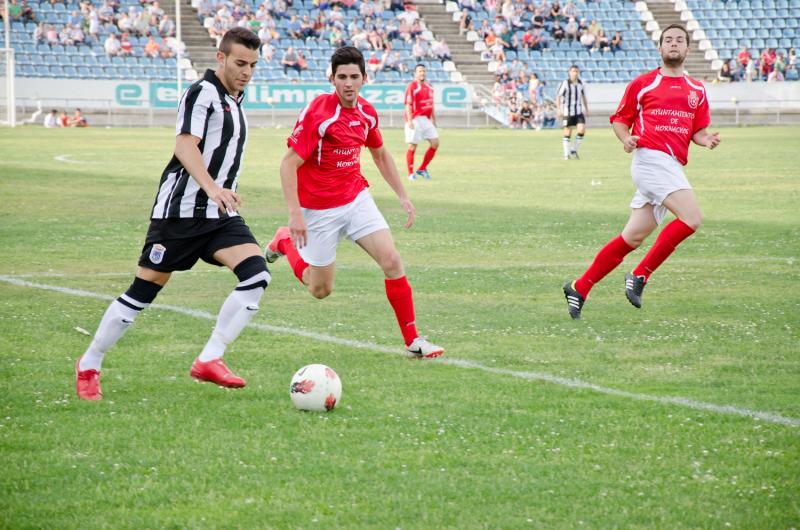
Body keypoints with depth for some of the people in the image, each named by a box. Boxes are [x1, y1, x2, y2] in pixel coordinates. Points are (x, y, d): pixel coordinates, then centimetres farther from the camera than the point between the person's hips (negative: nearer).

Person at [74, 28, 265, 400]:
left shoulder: (233, 100, 16)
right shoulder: (203, 93, -11)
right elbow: (185, 145, -25)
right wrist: (212, 188, -38)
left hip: (219, 215, 8)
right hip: (181, 210, -8)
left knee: (257, 274, -14)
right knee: (143, 291, -2)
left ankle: (209, 360, -13)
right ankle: (89, 365, 15)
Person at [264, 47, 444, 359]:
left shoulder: (366, 112, 0)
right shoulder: (318, 113, -21)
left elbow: (380, 154, 19)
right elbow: (289, 163, -22)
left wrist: (402, 196, 15)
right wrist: (295, 213, -29)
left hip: (356, 198, 5)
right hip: (320, 209, -5)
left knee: (392, 261, -12)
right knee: (321, 290, 7)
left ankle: (413, 341, -4)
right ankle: (285, 241, 36)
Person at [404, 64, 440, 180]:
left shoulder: (429, 87, 14)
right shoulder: (412, 86, -8)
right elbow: (408, 105, -14)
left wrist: (434, 120, 22)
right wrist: (409, 120, -22)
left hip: (426, 120, 7)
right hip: (415, 120, -7)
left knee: (435, 143, 1)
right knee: (412, 147, -3)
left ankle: (422, 169, 12)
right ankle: (411, 173, 7)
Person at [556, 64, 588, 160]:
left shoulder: (580, 83, 4)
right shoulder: (565, 83, -10)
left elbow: (583, 96, 18)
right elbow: (558, 96, -9)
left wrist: (586, 109, 18)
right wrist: (559, 110, -17)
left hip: (578, 111, 4)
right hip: (567, 112, -4)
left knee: (582, 129, -11)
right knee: (568, 133, 0)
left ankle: (574, 150, 6)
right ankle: (566, 154, 11)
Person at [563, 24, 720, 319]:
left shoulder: (697, 90, 18)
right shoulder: (642, 84, 5)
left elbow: (698, 131, 20)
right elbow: (619, 119, 10)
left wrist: (707, 140, -2)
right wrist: (626, 138, -11)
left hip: (672, 167, 6)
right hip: (651, 158, -6)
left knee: (633, 238, 5)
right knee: (691, 218, -22)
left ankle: (579, 289, 13)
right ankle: (640, 276, -13)